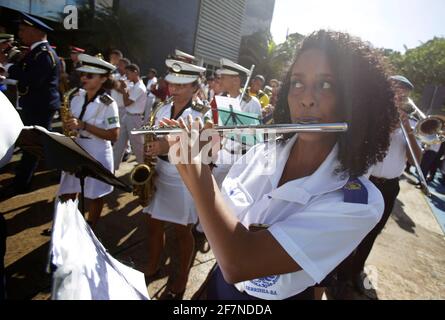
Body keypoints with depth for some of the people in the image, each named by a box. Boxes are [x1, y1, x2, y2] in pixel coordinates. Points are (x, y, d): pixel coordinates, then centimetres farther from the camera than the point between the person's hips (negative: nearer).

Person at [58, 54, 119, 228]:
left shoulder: (108, 104, -15)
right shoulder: (77, 97, 2)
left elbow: (114, 135, -19)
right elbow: (72, 122, 17)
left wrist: (84, 126, -24)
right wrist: (68, 126, -5)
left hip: (96, 153, -5)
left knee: (95, 195, 10)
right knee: (66, 193, 13)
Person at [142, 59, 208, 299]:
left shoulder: (201, 114, -12)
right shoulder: (163, 109, 4)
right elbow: (154, 139, 13)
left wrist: (171, 147, -29)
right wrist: (151, 149, -6)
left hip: (184, 179, -5)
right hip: (160, 174, 5)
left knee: (182, 231, 10)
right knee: (154, 225, 16)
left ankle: (182, 277, 32)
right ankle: (152, 267, 40)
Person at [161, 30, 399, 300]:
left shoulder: (359, 202, -29)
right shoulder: (262, 153, -13)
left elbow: (237, 264, -36)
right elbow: (216, 208, -2)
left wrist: (195, 159, -30)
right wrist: (185, 163, -19)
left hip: (277, 295, -4)